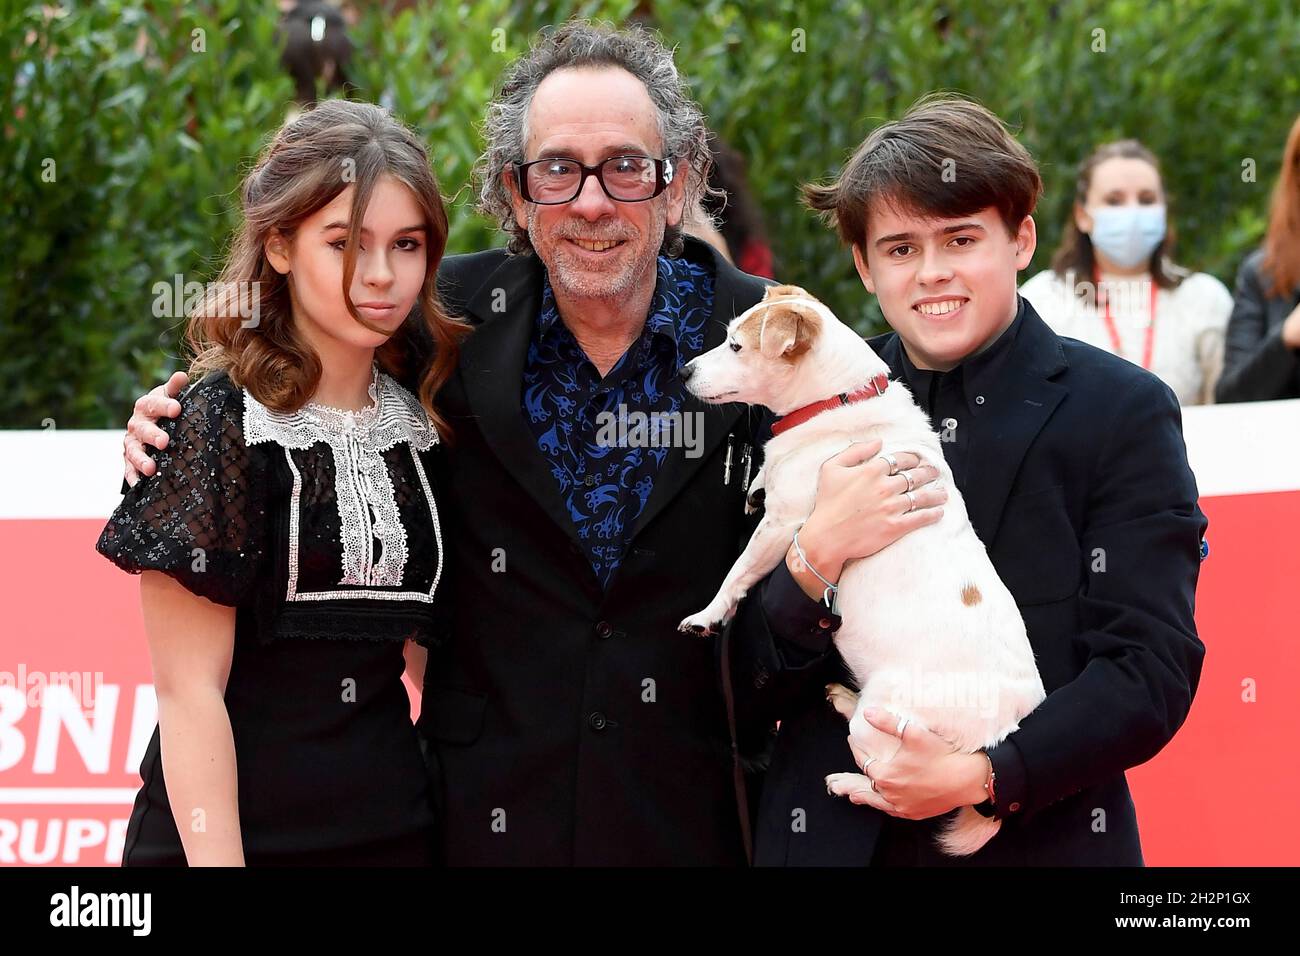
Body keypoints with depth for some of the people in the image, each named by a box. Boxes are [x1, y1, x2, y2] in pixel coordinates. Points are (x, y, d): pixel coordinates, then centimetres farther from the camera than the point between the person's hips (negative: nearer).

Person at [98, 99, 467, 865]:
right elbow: (190, 690, -14)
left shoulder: (421, 429, 6)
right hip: (236, 826, -5)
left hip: (394, 823, 5)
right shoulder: (222, 422, -10)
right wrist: (216, 858, -19)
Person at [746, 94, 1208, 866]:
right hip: (832, 835, 2)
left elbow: (1154, 668, -8)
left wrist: (985, 776, -20)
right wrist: (816, 563, -16)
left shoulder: (1123, 414, -4)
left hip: (1042, 835, -2)